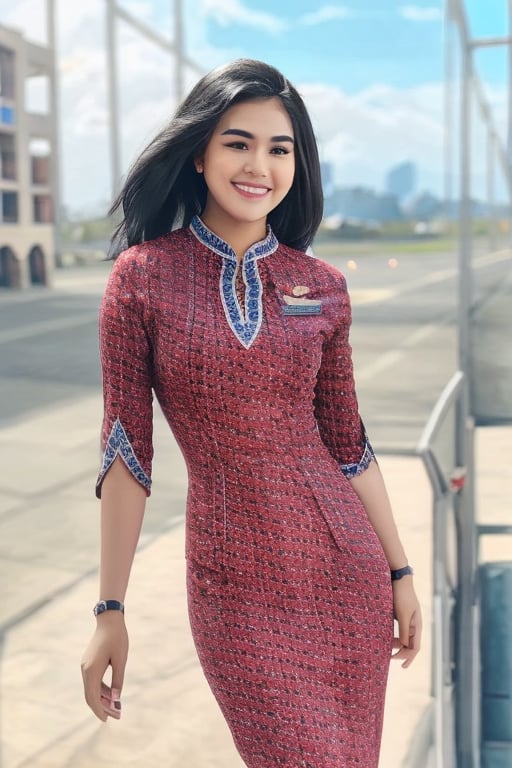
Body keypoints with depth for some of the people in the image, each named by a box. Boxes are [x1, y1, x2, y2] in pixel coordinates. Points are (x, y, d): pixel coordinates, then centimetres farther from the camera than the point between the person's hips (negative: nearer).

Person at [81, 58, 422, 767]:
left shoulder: (322, 288, 2)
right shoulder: (144, 275, -6)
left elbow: (348, 443, 9)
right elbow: (126, 451, -5)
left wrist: (401, 573, 10)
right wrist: (109, 612, -4)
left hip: (347, 573, 3)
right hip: (235, 584, -2)